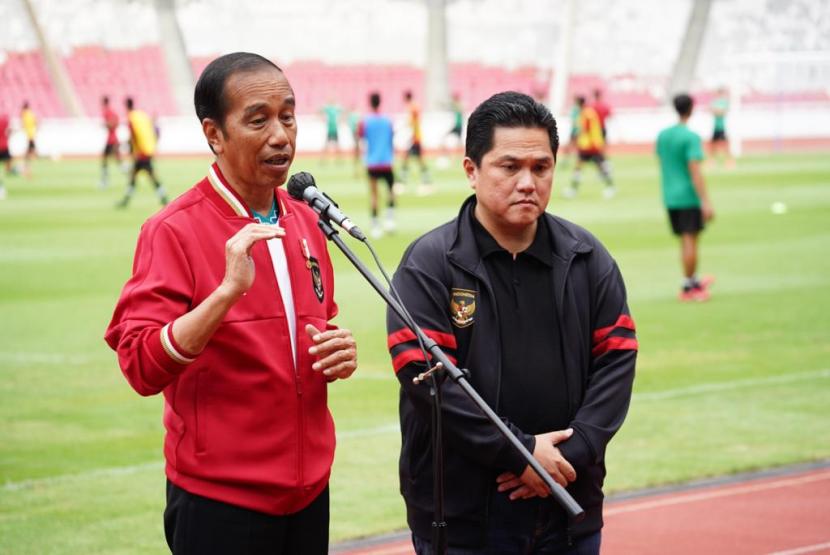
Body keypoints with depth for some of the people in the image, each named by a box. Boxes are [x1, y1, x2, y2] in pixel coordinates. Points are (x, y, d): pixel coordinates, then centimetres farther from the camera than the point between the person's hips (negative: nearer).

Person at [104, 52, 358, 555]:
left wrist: (340, 353, -1)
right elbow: (142, 367, -20)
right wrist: (229, 290, -30)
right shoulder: (174, 230, -11)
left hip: (309, 491, 6)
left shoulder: (305, 222, 8)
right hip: (220, 504, -6)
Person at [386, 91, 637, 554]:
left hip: (571, 509, 4)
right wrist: (519, 453, -16)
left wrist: (571, 454, -11)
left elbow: (617, 360, 3)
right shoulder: (429, 264, -6)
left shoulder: (588, 259, 7)